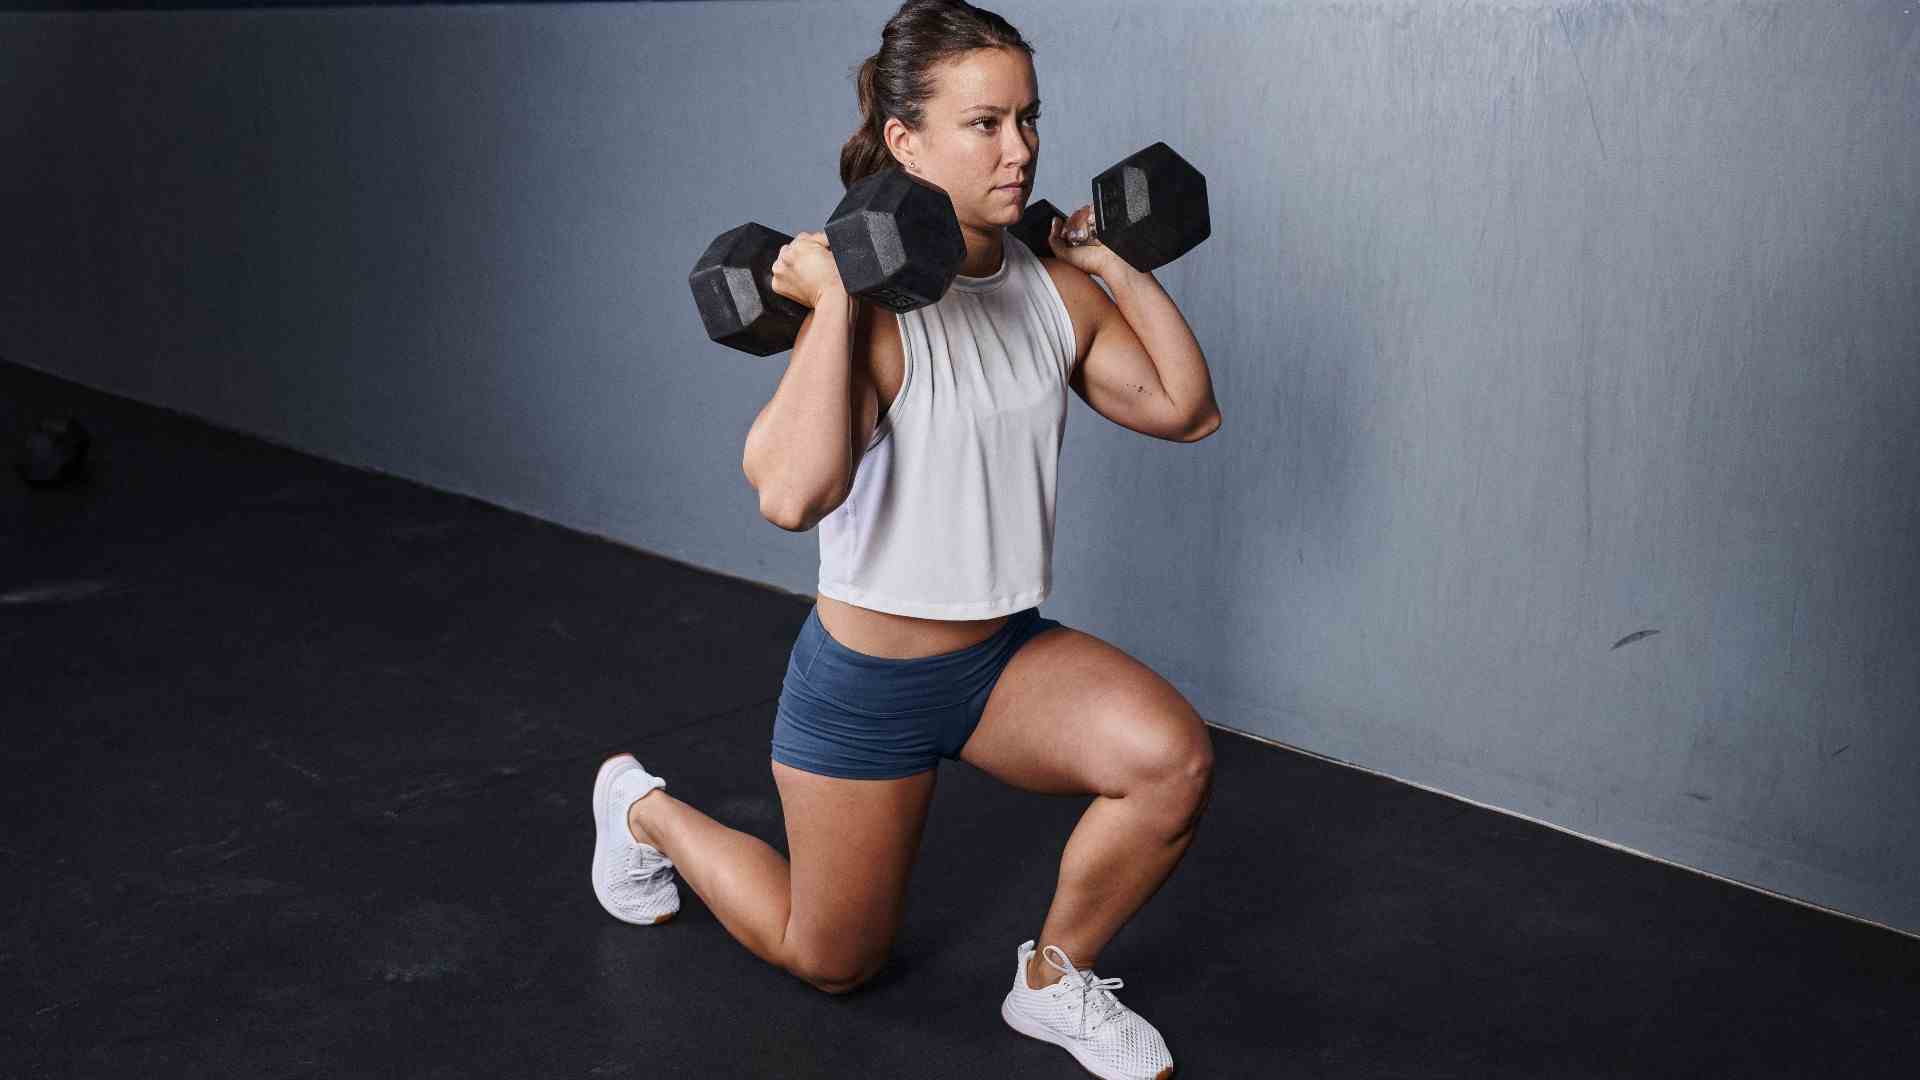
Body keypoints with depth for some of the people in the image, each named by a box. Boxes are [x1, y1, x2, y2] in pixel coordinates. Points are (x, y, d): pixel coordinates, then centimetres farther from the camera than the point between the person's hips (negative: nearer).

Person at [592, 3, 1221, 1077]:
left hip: (1007, 653, 5)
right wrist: (832, 303, -36)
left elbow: (1186, 409, 5)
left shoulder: (1054, 289, -3)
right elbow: (793, 492, -39)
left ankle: (1057, 980, 2)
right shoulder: (870, 302, -24)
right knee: (834, 959, 15)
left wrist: (1123, 266, 2)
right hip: (869, 677, -5)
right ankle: (645, 808, 42)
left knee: (1174, 758, -25)